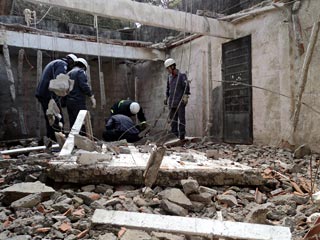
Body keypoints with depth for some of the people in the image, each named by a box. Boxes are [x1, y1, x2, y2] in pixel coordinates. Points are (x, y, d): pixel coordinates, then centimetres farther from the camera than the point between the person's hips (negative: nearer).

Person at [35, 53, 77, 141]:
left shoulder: (54, 63, 29)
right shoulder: (63, 64, -3)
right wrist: (55, 98, -25)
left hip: (41, 94, 10)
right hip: (49, 95, -10)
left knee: (49, 119, 12)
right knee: (58, 120, -10)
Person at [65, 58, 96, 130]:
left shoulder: (69, 73, 22)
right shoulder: (80, 71, -2)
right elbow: (84, 85, -16)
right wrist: (91, 96, -13)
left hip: (68, 102, 8)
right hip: (78, 102, -8)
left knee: (73, 125, 9)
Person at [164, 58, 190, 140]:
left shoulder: (182, 75, -4)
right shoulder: (169, 77, 13)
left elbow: (186, 87, -9)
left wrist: (185, 97, -17)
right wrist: (166, 97, 19)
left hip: (180, 102, -5)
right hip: (172, 102, 6)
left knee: (181, 118, -5)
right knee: (173, 119, 6)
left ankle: (182, 135, 0)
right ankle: (174, 135, 12)